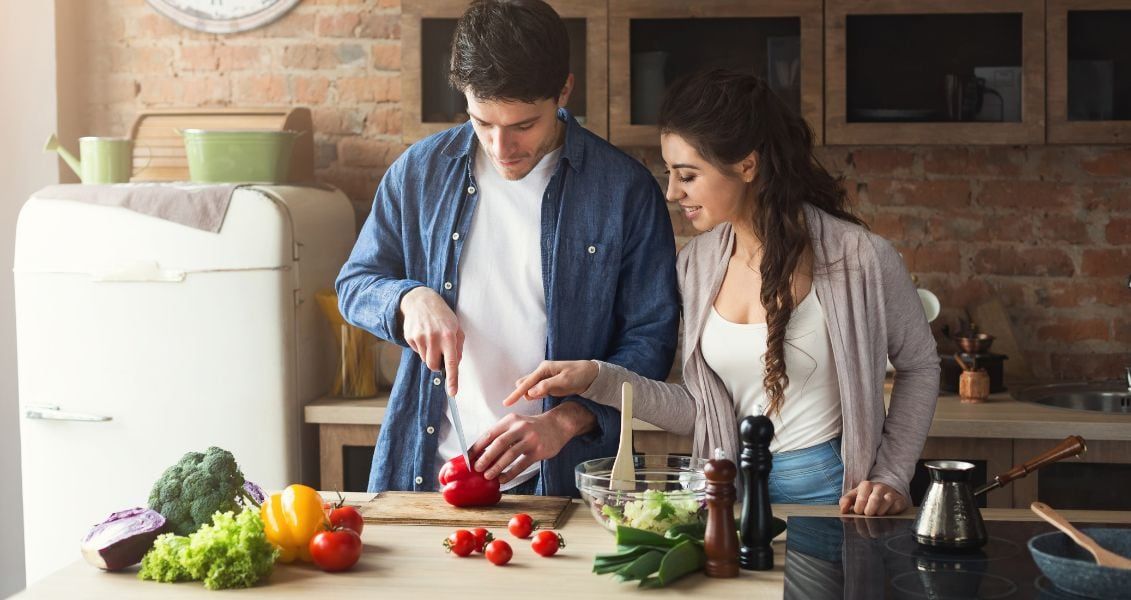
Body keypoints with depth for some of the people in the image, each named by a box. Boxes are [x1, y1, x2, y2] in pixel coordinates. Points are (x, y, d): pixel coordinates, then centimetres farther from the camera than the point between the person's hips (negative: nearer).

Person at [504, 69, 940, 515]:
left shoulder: (857, 257, -10)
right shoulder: (697, 264, 4)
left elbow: (920, 366, 5)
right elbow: (699, 411, 5)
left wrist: (892, 477, -3)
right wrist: (597, 379, -4)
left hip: (828, 491, -4)